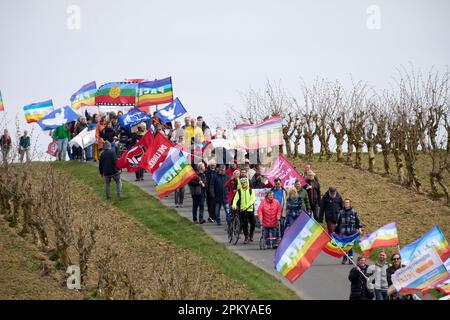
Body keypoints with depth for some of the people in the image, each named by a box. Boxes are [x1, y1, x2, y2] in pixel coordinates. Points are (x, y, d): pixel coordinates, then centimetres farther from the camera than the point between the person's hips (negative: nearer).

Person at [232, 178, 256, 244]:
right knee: (244, 224, -1)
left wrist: (246, 206, -20)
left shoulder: (251, 191, 3)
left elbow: (252, 200, -7)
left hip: (250, 209, 0)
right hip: (242, 210, 0)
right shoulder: (239, 191, 5)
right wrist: (234, 205, -26)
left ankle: (251, 235, 22)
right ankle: (246, 237, 10)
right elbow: (235, 199, -5)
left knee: (252, 223, -1)